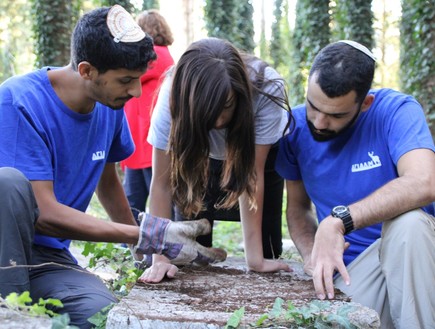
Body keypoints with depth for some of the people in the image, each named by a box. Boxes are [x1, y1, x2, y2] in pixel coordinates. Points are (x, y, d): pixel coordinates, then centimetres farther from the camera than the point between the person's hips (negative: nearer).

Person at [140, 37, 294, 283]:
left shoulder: (266, 88, -40)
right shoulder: (174, 95, -38)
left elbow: (253, 173, -36)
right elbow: (162, 182, -33)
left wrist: (255, 259, -36)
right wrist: (161, 258, -38)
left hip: (256, 152, 0)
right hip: (201, 156, 1)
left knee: (266, 246, -4)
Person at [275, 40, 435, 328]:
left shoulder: (396, 111, -14)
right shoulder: (296, 126, -1)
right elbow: (298, 206, 10)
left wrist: (338, 221, -36)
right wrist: (313, 254, -10)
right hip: (351, 269, 1)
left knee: (407, 221, -36)